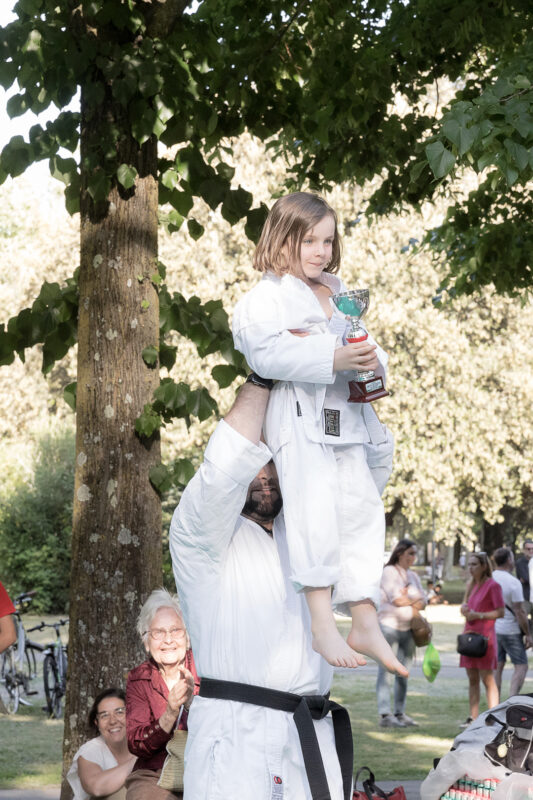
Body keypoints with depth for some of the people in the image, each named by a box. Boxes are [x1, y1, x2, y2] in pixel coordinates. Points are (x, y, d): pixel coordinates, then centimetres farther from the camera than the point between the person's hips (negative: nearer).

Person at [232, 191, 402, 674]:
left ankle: (365, 624, 13)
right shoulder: (268, 296, -7)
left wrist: (371, 361, -6)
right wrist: (333, 358, -28)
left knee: (362, 510, 6)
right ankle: (321, 624, -7)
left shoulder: (340, 294, 18)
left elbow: (361, 344, 19)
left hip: (346, 417, 7)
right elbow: (266, 352, -22)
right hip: (299, 420, -7)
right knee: (315, 513, -12)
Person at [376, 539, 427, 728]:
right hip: (390, 625, -7)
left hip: (408, 628, 7)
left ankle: (400, 713, 14)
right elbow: (396, 598, -14)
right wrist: (415, 602, 1)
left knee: (403, 672, 9)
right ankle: (385, 714, -12)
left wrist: (406, 599, -10)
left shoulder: (413, 576, 17)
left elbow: (423, 600, 9)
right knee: (385, 670, -8)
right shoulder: (389, 572, -4)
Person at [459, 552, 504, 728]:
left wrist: (478, 615, -20)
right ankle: (473, 717, 10)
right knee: (472, 679, 8)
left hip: (484, 635, -7)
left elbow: (500, 612, -12)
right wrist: (464, 609, 1)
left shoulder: (493, 586, -9)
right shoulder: (471, 585, 14)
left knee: (487, 679, -7)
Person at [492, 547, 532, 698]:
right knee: (521, 666, 2)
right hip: (510, 630, -6)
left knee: (497, 666, 11)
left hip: (492, 629, 6)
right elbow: (520, 612, -17)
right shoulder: (513, 582, -18)